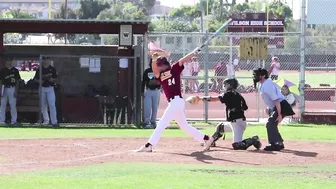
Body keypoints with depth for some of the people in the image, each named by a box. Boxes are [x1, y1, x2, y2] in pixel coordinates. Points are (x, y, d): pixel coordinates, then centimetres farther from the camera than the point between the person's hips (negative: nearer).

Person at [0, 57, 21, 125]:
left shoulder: (15, 70, 4)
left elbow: (17, 82, 4)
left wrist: (16, 91, -4)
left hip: (12, 89, -2)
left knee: (13, 105, -3)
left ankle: (14, 120, 1)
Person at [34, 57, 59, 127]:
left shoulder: (52, 69, 3)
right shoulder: (39, 69, 6)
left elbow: (56, 78, 7)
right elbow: (35, 78, 9)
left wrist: (52, 79, -13)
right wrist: (39, 81, -11)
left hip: (50, 88, -3)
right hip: (42, 88, 3)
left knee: (52, 105, -13)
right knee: (43, 105, 9)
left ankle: (54, 122, -17)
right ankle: (46, 120, 22)